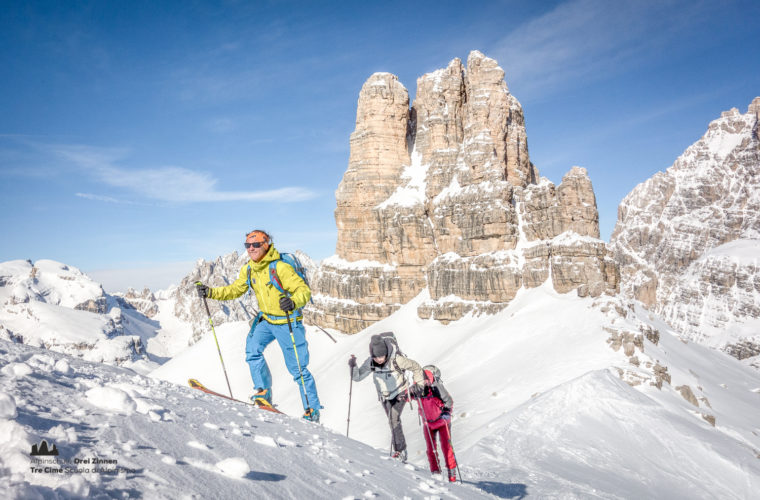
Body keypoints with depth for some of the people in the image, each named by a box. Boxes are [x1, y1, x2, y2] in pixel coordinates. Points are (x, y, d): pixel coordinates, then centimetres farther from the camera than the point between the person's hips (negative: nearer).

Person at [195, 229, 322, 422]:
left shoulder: (280, 268, -23)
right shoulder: (248, 269, -1)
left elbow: (304, 290, -27)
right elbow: (235, 290, 10)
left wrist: (293, 302, -48)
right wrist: (211, 292, -4)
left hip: (287, 322, -6)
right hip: (266, 319, 6)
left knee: (297, 368, -1)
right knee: (252, 349, -15)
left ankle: (312, 409, 14)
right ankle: (264, 392, 2)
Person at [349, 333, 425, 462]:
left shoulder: (397, 359, -29)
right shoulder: (370, 362, -18)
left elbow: (415, 367, -15)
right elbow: (357, 377, -13)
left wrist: (419, 383, -13)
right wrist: (353, 366, -31)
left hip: (399, 393, -4)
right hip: (384, 396, 5)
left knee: (393, 419, -21)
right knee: (393, 421, 13)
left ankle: (400, 449, -13)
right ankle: (400, 448, 28)